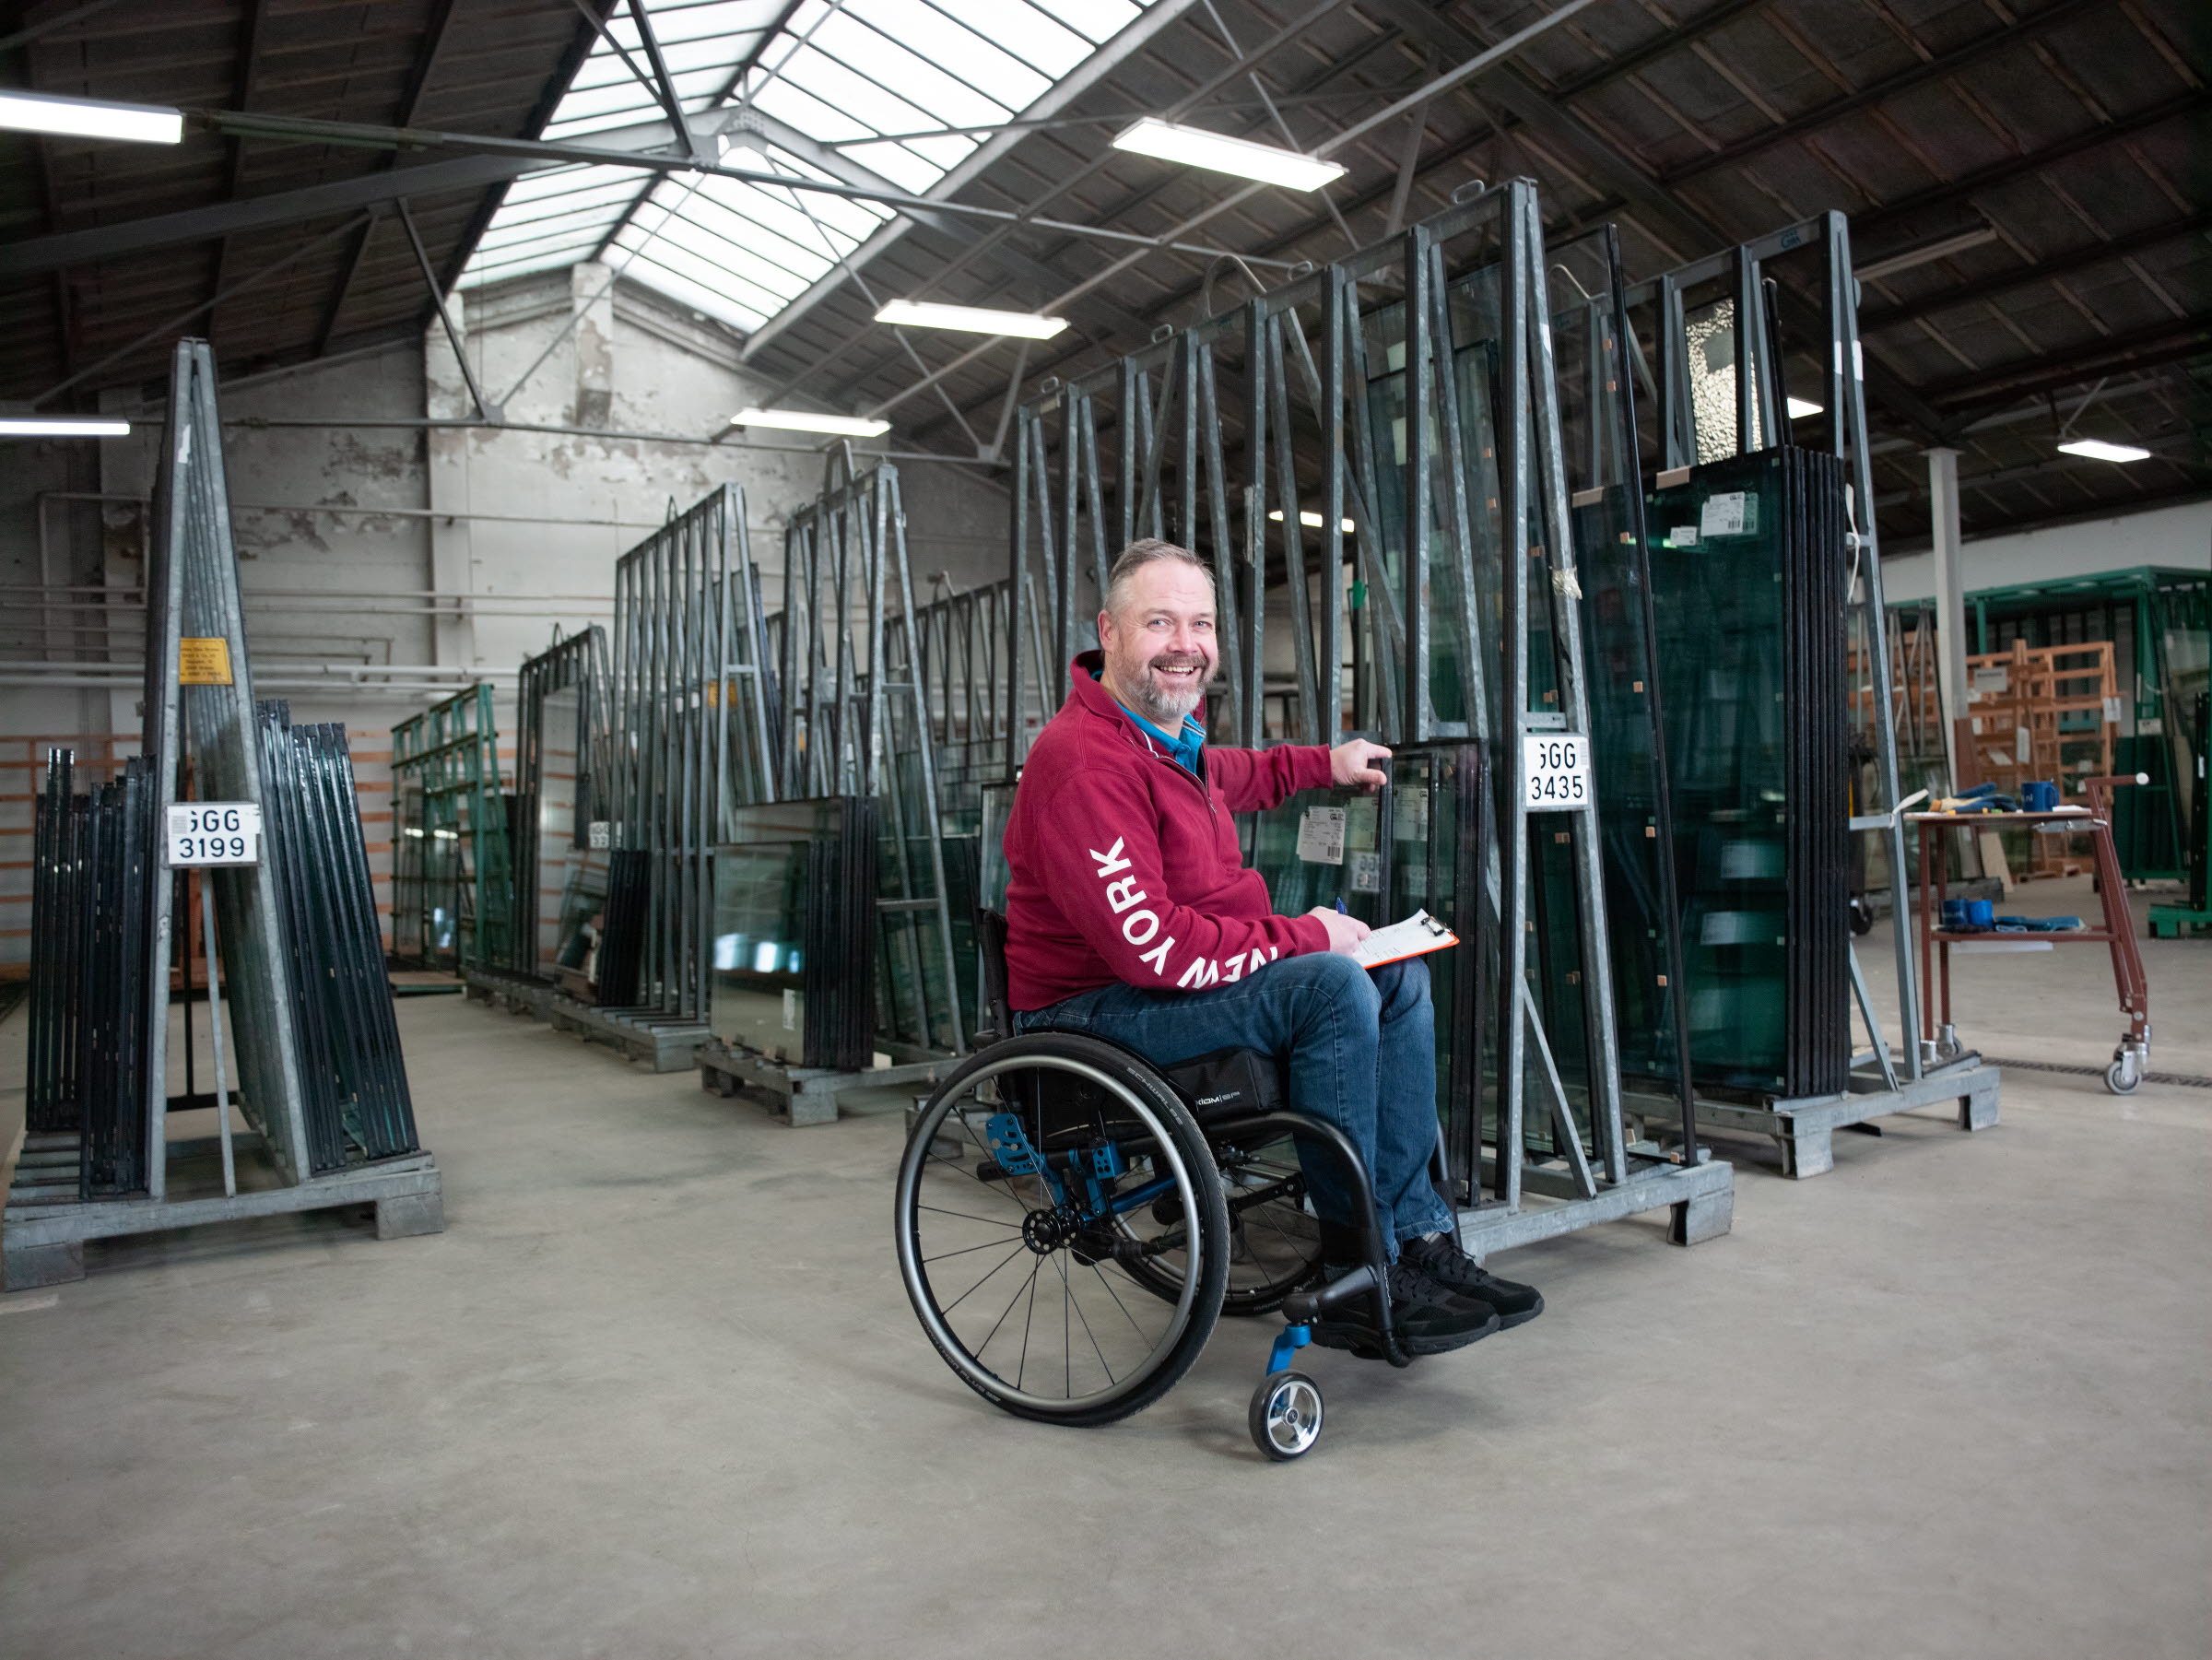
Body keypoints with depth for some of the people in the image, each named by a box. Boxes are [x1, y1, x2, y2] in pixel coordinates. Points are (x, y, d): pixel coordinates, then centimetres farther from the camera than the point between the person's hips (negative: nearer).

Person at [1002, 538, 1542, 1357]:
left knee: (1400, 978, 5)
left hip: (1185, 978, 11)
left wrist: (1324, 763, 30)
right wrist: (1304, 938, -19)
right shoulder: (1086, 765, -25)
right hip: (1095, 1009, -11)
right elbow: (1152, 947, -30)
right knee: (1333, 984, -27)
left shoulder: (1170, 730, 8)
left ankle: (1418, 1237, 5)